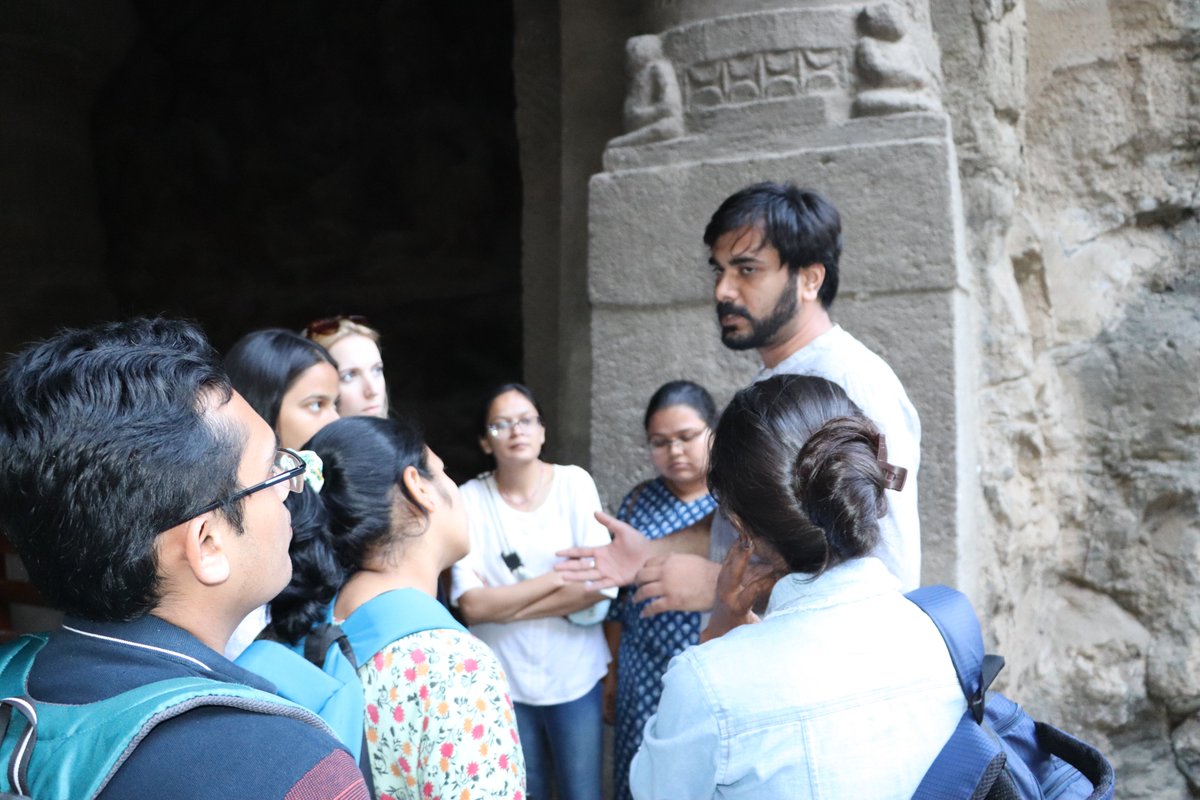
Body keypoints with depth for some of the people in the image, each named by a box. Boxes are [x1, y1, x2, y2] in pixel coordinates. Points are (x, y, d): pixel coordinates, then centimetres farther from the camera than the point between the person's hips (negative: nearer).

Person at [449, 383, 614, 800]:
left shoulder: (575, 483, -6)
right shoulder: (470, 499, -8)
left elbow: (600, 584, -13)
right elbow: (472, 605, -15)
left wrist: (505, 606, -14)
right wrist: (558, 577, -16)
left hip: (576, 676, 0)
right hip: (503, 681, 0)